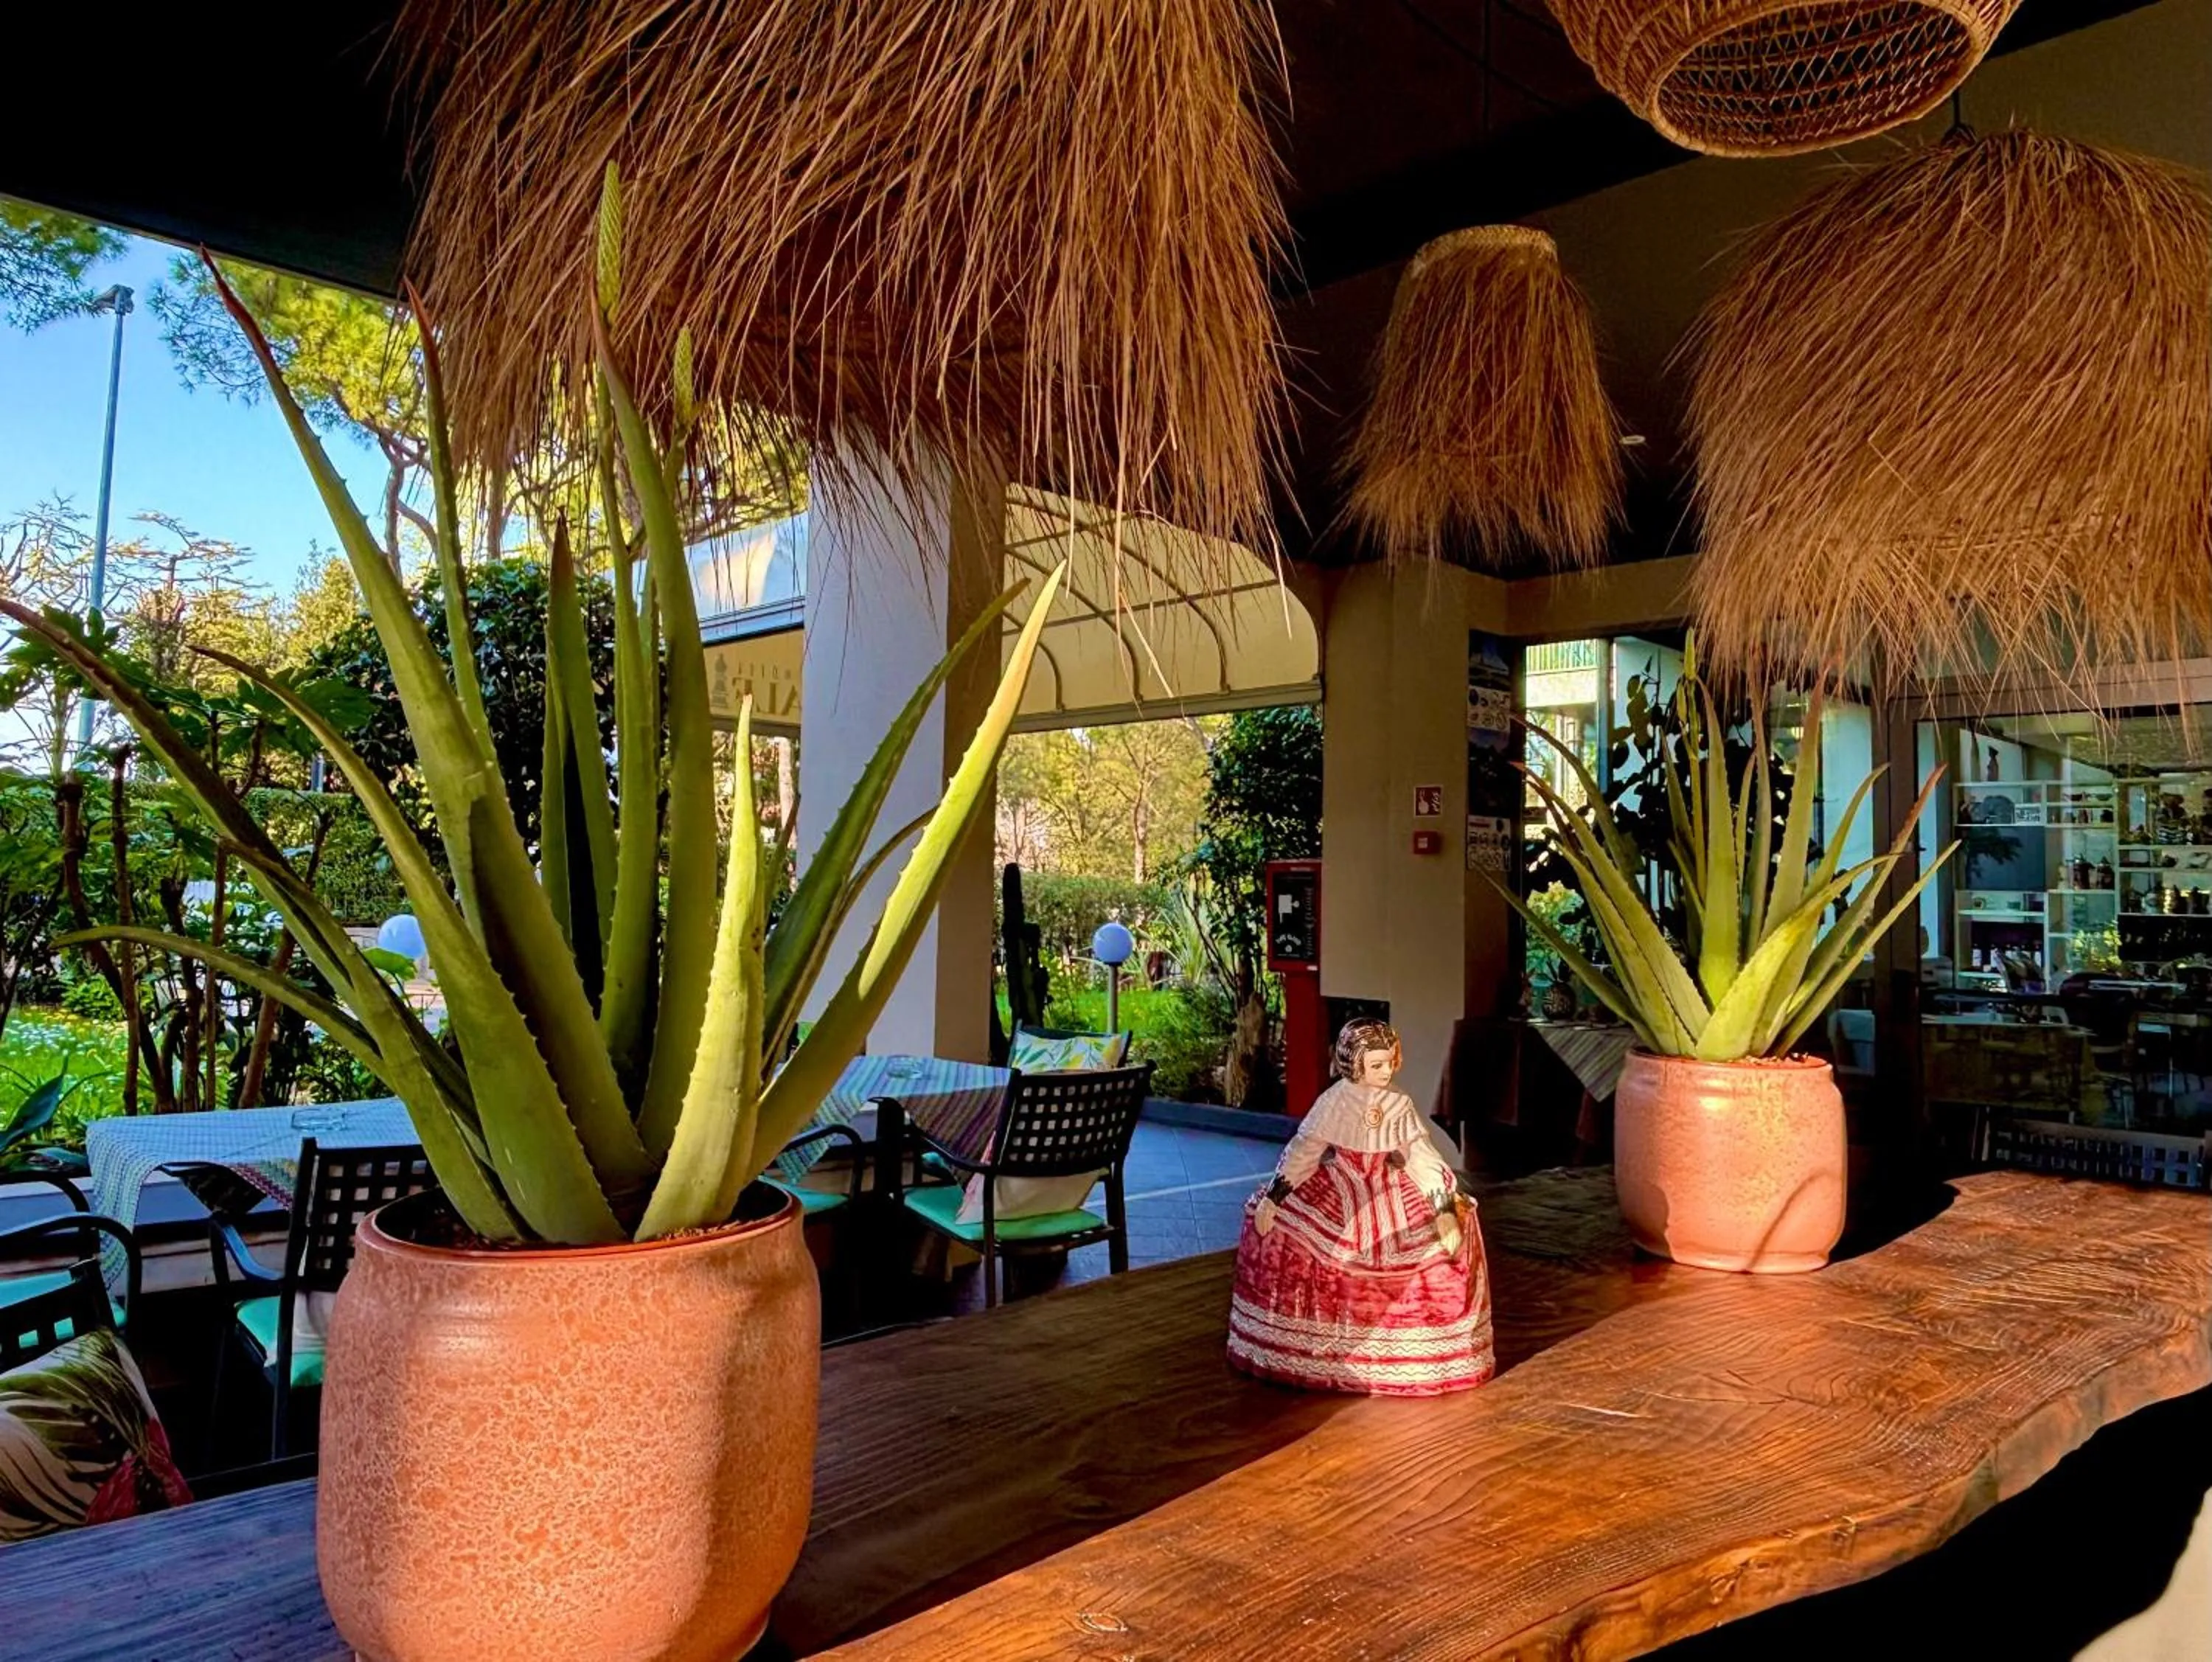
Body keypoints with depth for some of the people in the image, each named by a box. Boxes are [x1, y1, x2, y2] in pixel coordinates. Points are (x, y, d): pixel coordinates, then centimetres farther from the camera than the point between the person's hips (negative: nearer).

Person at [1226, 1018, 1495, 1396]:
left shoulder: (1400, 1105, -3)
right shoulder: (1334, 1102, -11)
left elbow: (1422, 1156, -3)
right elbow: (1303, 1149, -9)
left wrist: (1446, 1207, -12)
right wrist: (1273, 1196, -13)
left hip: (1387, 1196, 2)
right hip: (1335, 1195, -2)